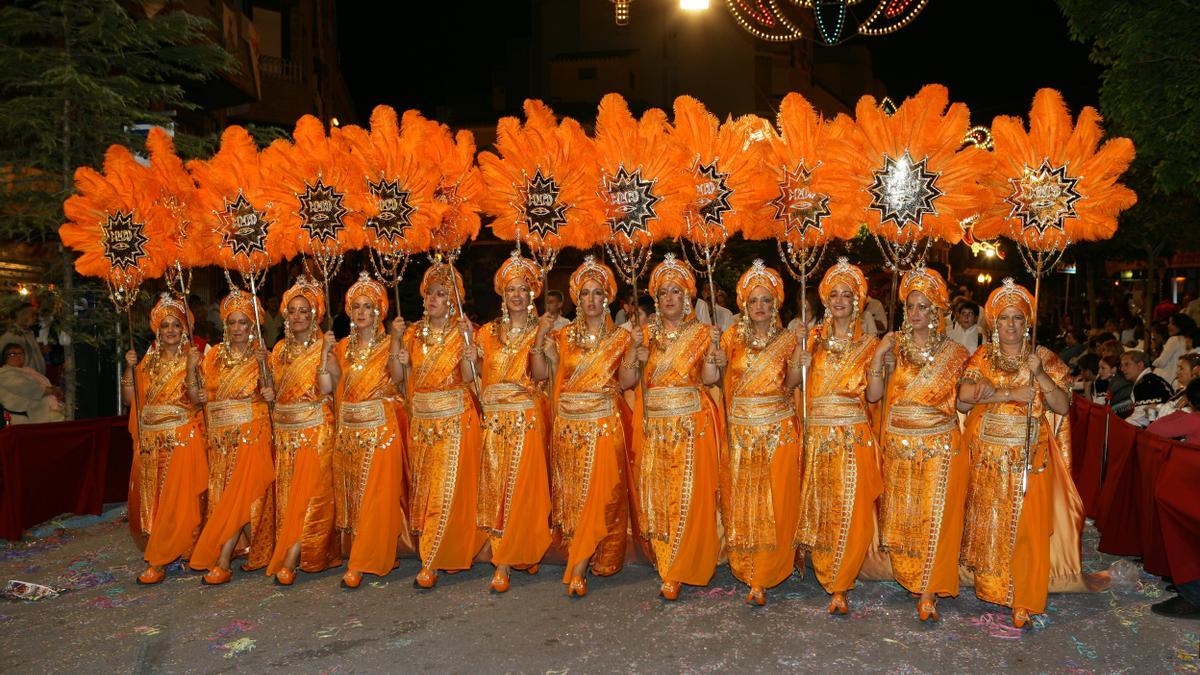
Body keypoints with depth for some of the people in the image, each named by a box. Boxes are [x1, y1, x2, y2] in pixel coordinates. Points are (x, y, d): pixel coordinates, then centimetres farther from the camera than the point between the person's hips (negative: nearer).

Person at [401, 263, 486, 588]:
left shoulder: (461, 332, -3)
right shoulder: (413, 333, 9)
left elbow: (468, 377, -15)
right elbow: (407, 381, 13)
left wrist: (466, 341, -24)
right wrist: (402, 362, -5)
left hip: (454, 419, -5)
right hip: (421, 420, 5)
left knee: (447, 487, -6)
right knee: (422, 485, 9)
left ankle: (432, 561, -1)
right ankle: (429, 549, 23)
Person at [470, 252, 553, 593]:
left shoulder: (539, 331, 3)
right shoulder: (488, 332, 11)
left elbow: (541, 374, -12)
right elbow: (478, 374, 7)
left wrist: (539, 339, -23)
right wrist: (470, 344, -3)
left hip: (526, 418, -3)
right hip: (494, 420, 3)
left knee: (520, 486, -4)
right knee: (494, 485, 3)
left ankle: (504, 563, 1)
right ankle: (509, 555, 15)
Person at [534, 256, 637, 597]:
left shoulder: (620, 337, 3)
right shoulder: (562, 336, 6)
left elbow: (626, 383, 1)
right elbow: (540, 373, -2)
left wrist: (633, 353, -14)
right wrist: (540, 340, -13)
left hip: (604, 424, -2)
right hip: (568, 425, 2)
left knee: (598, 492, -7)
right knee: (570, 491, 6)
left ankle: (578, 569, -3)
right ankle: (583, 558, 19)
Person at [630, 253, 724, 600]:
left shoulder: (702, 333, 4)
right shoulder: (647, 333, 12)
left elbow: (710, 378, -5)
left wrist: (713, 348, -16)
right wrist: (638, 349, -6)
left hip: (691, 422, -3)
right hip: (653, 423, 3)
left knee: (688, 492, -5)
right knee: (654, 489, 4)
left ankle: (677, 570, 4)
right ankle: (664, 560, 19)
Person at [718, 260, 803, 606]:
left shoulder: (788, 339, 3)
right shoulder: (732, 338, 6)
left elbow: (791, 383, -5)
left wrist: (798, 351, -10)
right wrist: (714, 350, -4)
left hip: (778, 430, -1)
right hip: (740, 430, 1)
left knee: (774, 502, -1)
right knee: (741, 500, 6)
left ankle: (762, 577, 7)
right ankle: (745, 568, 20)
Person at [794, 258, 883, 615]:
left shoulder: (868, 344, 5)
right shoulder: (814, 339, 8)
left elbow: (875, 394, -1)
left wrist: (877, 361, -13)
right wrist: (801, 365, -14)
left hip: (853, 436, -1)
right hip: (817, 434, 1)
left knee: (851, 509, -4)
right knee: (820, 506, 4)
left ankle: (838, 584, 8)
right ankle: (834, 582, 19)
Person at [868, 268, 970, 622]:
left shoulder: (953, 353, 1)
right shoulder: (895, 346, 1)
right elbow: (873, 395, -6)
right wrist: (879, 355, -15)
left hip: (940, 447, -1)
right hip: (899, 447, 1)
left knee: (935, 517, -1)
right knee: (902, 516, 9)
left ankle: (928, 591, 7)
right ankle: (910, 576, 26)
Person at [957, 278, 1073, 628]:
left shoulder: (1044, 359, 4)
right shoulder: (982, 358, 6)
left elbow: (1062, 406, -4)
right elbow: (963, 399, -7)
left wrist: (1039, 374, -17)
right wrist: (1010, 394, -13)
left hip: (1029, 456, -1)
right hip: (987, 455, 1)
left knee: (1026, 527, -4)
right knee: (988, 523, 6)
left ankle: (1023, 601, 4)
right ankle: (990, 586, 21)